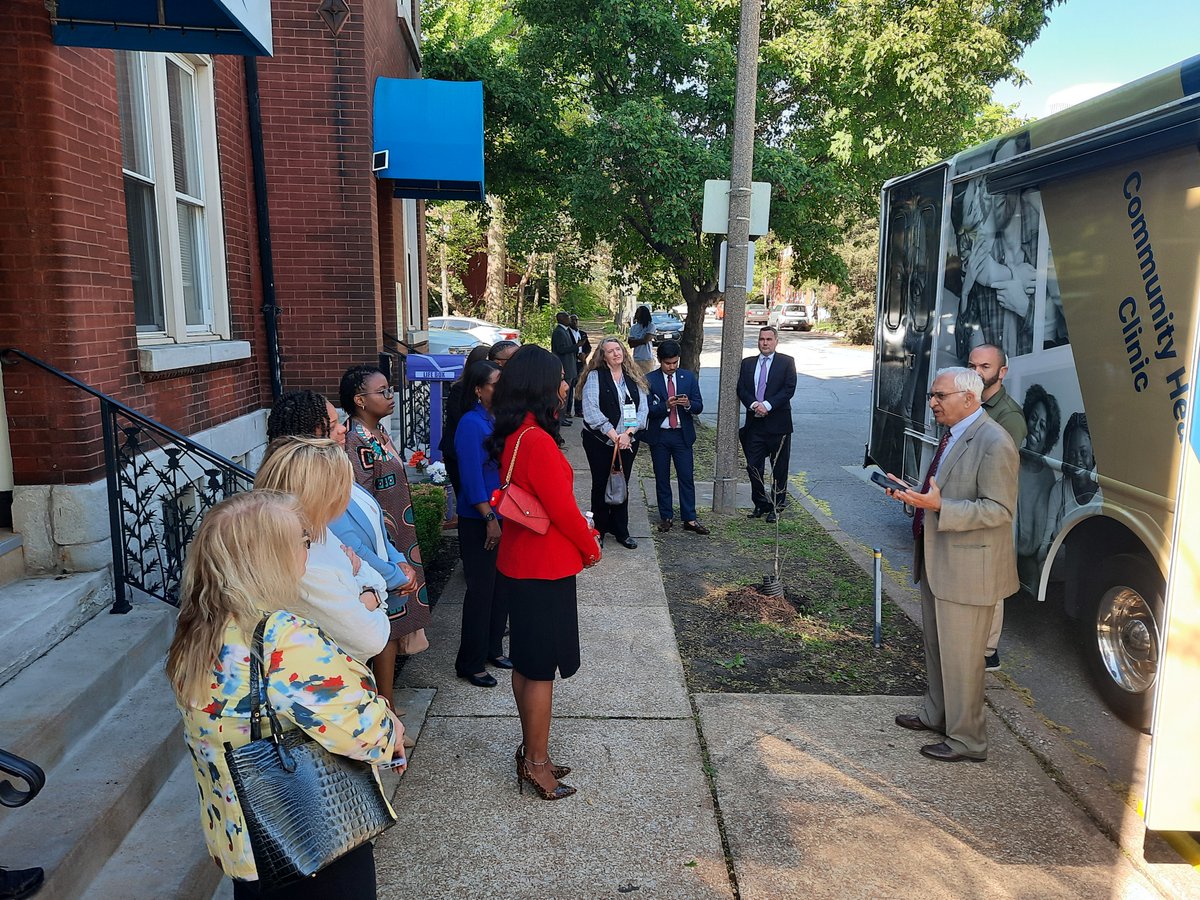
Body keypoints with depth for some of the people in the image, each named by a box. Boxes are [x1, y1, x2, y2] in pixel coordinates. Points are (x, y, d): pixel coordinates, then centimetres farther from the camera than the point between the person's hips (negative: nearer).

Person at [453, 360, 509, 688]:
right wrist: (489, 519, -19)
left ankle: (493, 648, 32)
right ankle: (470, 663, 16)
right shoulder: (471, 424, -15)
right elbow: (472, 477, -19)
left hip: (503, 516, 7)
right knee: (481, 589, 1)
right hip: (479, 521, -7)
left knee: (501, 584, 15)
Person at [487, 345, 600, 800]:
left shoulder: (512, 437, 5)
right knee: (541, 668, 5)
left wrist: (580, 536, 12)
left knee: (525, 663, 18)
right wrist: (591, 548, -3)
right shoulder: (538, 442, -25)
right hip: (545, 571, -9)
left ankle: (531, 752, 33)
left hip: (518, 564, 9)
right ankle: (536, 763, 19)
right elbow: (562, 509, -20)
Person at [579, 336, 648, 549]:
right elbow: (591, 409, -13)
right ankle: (599, 531, 18)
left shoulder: (635, 378, 8)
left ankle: (621, 531, 21)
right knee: (600, 485, 6)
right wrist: (613, 435, -17)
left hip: (627, 441, 3)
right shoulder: (595, 376, -4)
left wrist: (628, 433, -14)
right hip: (600, 441, -3)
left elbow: (643, 409, 1)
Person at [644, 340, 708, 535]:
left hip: (683, 435, 1)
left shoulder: (689, 378, 4)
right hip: (659, 436, -1)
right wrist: (666, 405, -24)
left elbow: (699, 407, 2)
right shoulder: (650, 380, -3)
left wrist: (688, 404, -19)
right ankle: (666, 517, 18)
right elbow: (647, 410, -8)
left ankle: (689, 519, 6)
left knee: (687, 477, 0)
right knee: (662, 478, 8)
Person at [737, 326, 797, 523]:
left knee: (779, 468, 5)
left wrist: (767, 405, -17)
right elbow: (741, 389, 3)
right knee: (753, 466, 4)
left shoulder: (786, 362, 2)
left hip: (778, 423, -3)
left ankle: (776, 507, 16)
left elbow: (789, 388, -8)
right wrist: (753, 405, -15)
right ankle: (760, 504, 19)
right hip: (754, 423, 3)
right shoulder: (747, 363, 11)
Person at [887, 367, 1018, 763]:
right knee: (936, 646, 23)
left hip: (967, 569, -10)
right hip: (936, 563, 10)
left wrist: (938, 506, -30)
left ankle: (966, 740, 17)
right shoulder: (952, 435, 11)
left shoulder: (994, 443, -19)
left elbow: (999, 510, -23)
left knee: (961, 657, 2)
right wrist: (913, 494, 6)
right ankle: (936, 713, 41)